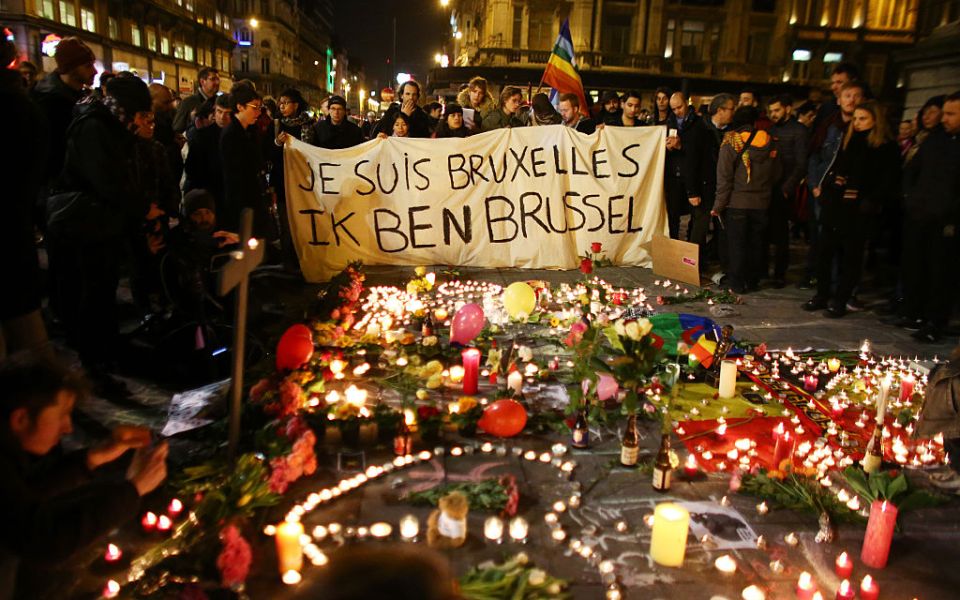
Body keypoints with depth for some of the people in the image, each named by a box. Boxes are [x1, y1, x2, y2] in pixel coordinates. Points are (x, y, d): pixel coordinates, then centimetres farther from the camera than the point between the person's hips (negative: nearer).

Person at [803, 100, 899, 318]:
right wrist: (823, 186, 4)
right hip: (833, 205, 5)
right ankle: (822, 295, 18)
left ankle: (840, 300, 11)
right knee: (825, 251, 7)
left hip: (857, 210, -5)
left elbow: (890, 181, -5)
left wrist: (872, 202, -14)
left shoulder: (887, 148, -1)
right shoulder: (847, 140, 13)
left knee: (850, 256, 4)